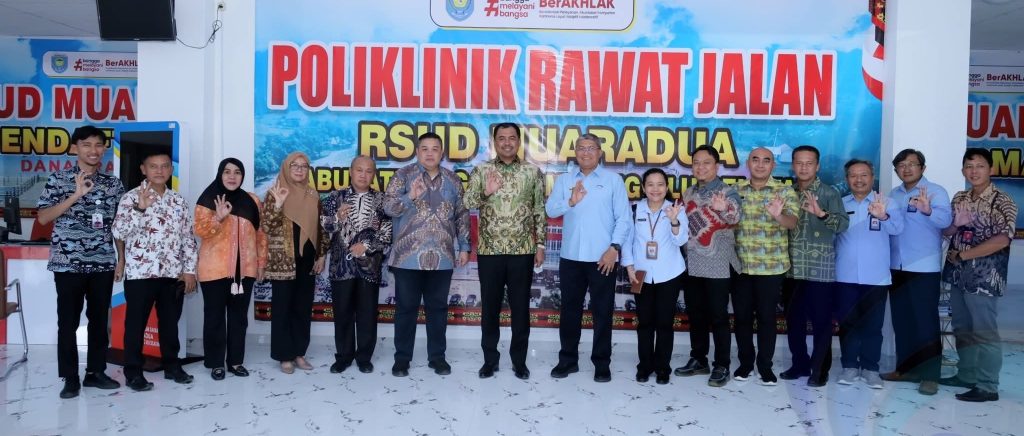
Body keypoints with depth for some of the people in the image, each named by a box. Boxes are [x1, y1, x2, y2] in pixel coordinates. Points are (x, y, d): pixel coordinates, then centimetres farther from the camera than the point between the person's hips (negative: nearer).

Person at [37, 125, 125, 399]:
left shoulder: (114, 184, 8)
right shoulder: (58, 179, 0)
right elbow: (43, 218, -7)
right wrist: (76, 195, -17)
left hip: (103, 263, 3)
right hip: (68, 263, -2)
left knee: (99, 319, 9)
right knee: (68, 321, 3)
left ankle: (95, 372, 20)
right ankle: (70, 378, 13)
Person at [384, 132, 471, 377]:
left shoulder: (453, 180, 9)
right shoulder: (403, 175, 1)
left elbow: (462, 216, 13)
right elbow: (388, 207, -7)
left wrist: (464, 247, 8)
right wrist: (410, 196, -23)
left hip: (442, 257, 2)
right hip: (408, 256, -2)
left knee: (438, 307, 10)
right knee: (406, 308, 6)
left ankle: (437, 356, 21)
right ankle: (402, 358, 18)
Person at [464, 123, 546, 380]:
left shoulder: (533, 172, 4)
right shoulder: (481, 171, 4)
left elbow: (539, 211, 5)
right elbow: (466, 203, -5)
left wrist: (540, 245, 1)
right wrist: (486, 192, -23)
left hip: (523, 251, 0)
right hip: (489, 251, 0)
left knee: (520, 307, 6)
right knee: (490, 307, 7)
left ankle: (519, 360, 19)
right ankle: (490, 359, 20)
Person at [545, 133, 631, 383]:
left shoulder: (613, 180, 2)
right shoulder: (564, 180, 10)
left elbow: (623, 217, -3)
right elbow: (550, 210, 0)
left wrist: (614, 248, -11)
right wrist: (570, 202, -17)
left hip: (603, 257, -2)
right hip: (571, 257, 3)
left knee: (602, 311, 5)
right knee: (569, 310, 10)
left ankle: (602, 363, 16)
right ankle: (568, 359, 22)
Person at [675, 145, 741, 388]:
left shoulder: (727, 192, -7)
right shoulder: (687, 194, 11)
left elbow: (736, 217, -28)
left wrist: (725, 209, -48)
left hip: (718, 266, -6)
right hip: (692, 264, 6)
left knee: (718, 317, 0)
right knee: (695, 314, 13)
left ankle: (722, 366, 9)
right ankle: (698, 359, 25)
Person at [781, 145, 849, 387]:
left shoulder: (829, 193, -2)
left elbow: (843, 224, -15)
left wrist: (822, 213, -31)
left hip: (820, 269, -4)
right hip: (793, 268, 4)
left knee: (821, 321, 1)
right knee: (794, 319, 10)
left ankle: (820, 370, 11)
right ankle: (800, 364, 23)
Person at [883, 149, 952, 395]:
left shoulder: (936, 191, -5)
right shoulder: (893, 195, 13)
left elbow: (945, 219, -22)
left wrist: (928, 210, -42)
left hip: (924, 268, -6)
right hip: (896, 267, 6)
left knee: (926, 321, -4)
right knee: (901, 320, 11)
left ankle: (930, 375, 2)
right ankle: (905, 368, 21)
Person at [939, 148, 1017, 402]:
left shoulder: (1002, 202, -9)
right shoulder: (959, 199, 11)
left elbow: (1001, 240, -20)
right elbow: (945, 231, 13)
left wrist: (962, 255, -15)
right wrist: (956, 224, -10)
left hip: (983, 277, -7)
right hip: (958, 275, 7)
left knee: (984, 332, -2)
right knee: (962, 329, 15)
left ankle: (988, 387, 4)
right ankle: (967, 375, 27)